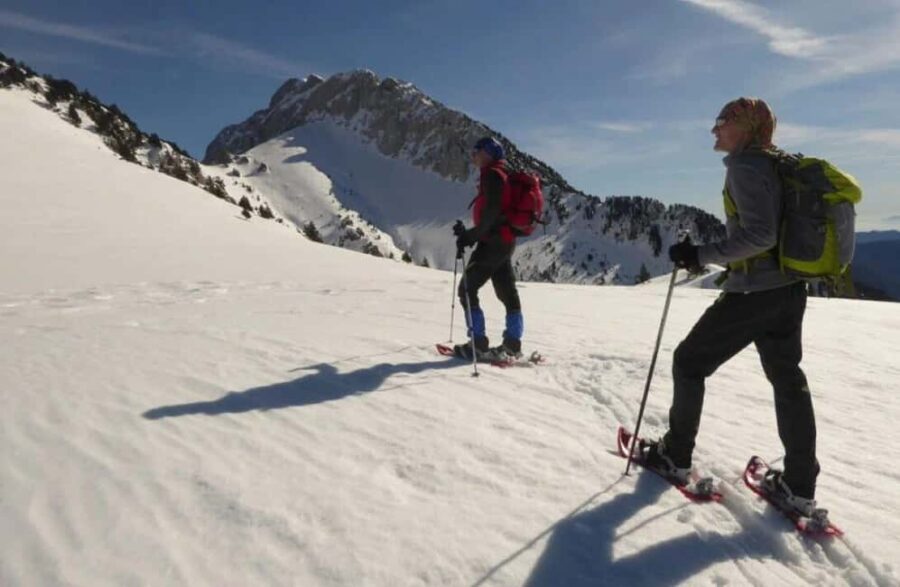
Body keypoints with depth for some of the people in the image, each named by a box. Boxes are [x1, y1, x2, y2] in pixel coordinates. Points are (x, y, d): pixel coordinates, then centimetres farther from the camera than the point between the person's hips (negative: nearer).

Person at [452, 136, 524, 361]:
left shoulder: (492, 174, -10)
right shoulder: (502, 175, 20)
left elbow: (491, 211, -22)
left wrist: (471, 235, -21)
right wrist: (469, 233, 17)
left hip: (493, 242, -10)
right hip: (505, 241, 10)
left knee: (467, 289, -6)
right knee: (507, 292, 10)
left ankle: (479, 344, -6)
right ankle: (512, 344, 16)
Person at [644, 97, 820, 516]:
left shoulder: (745, 166, -13)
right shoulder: (778, 165, 14)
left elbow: (759, 234, -23)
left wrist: (700, 255, -20)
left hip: (753, 291, -9)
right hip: (789, 289, 9)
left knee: (689, 362, 6)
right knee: (787, 379, 13)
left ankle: (675, 456, 18)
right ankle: (799, 487, 18)